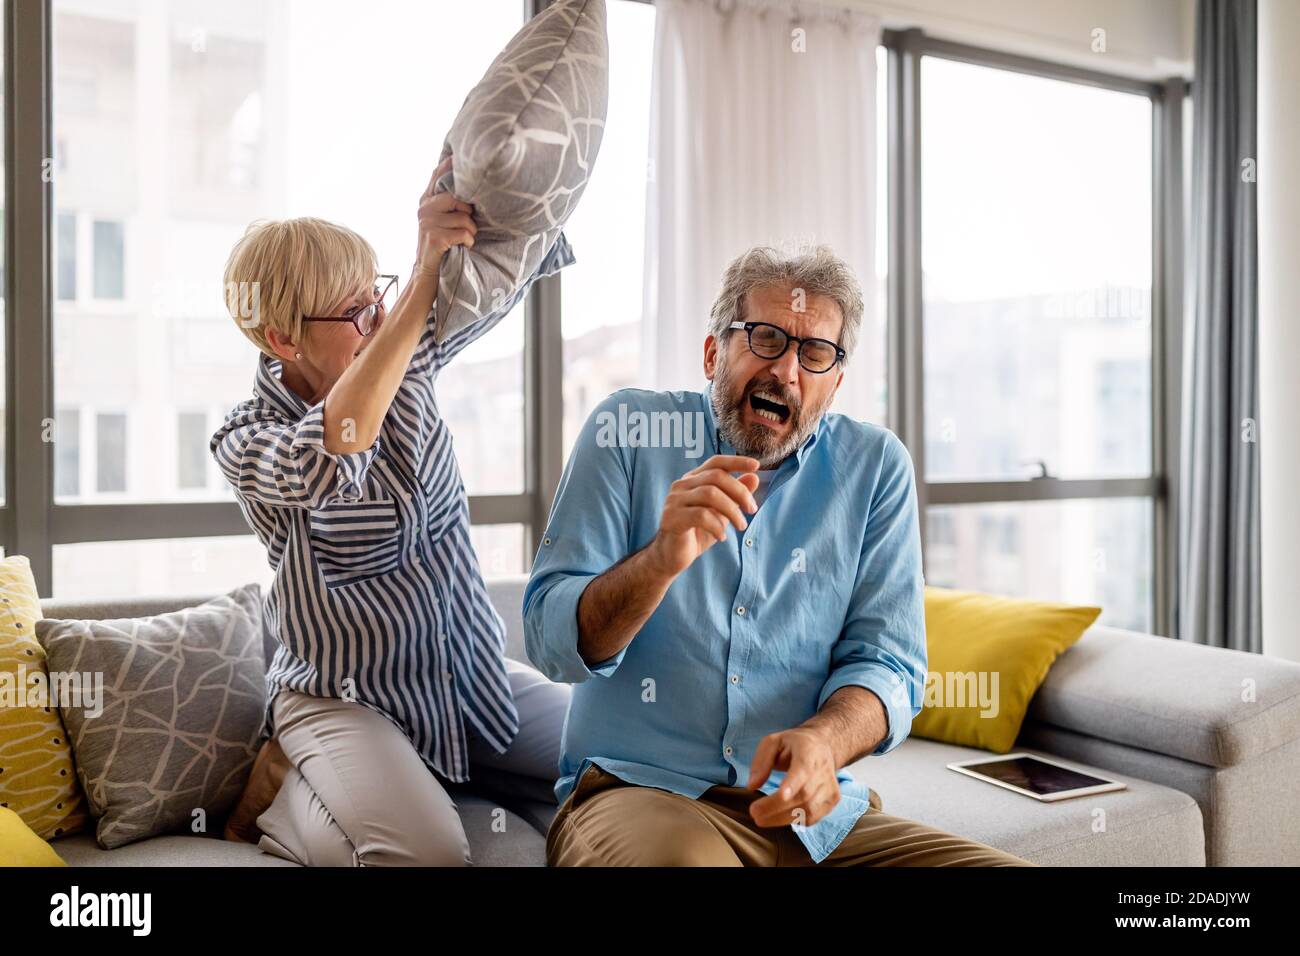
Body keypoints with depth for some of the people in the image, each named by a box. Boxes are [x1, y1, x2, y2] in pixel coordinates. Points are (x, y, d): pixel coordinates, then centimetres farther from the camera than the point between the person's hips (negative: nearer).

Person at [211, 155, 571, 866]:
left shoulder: (407, 363, -1)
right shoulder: (245, 440, -15)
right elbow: (329, 460, -40)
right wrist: (423, 279, -41)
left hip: (471, 675, 6)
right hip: (343, 697, -5)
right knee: (427, 853, -29)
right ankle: (278, 788, 2)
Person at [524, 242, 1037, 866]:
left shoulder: (876, 465, 5)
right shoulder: (628, 431, 0)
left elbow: (886, 662, 1)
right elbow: (550, 645, -6)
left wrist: (822, 740, -22)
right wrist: (661, 559, -25)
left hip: (815, 813, 4)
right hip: (642, 790, -3)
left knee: (1004, 864, -16)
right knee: (678, 856, -36)